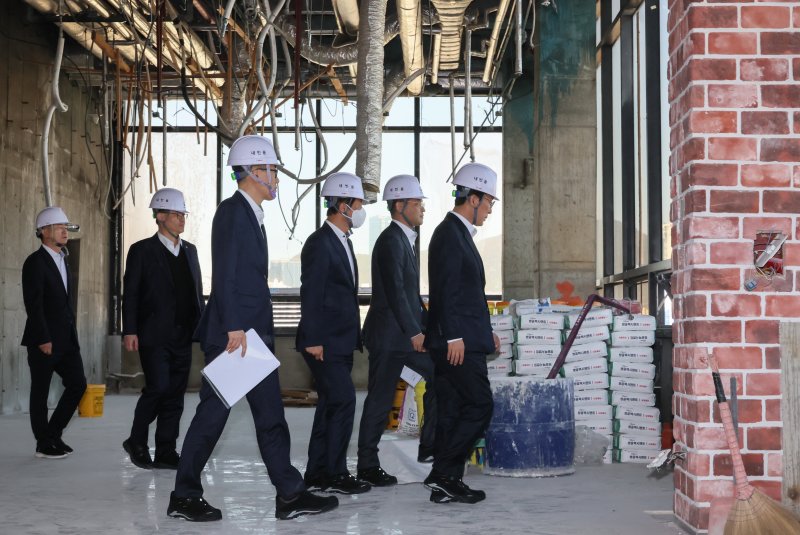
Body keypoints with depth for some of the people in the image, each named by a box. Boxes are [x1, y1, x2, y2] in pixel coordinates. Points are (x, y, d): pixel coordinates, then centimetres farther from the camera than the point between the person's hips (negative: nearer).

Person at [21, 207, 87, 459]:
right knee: (41, 392, 2)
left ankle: (53, 433, 18)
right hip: (43, 340, -8)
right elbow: (34, 304, -16)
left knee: (78, 383, 5)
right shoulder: (35, 262, -10)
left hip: (65, 339, 8)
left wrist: (71, 333, 12)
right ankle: (44, 444, 11)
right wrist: (43, 339, -19)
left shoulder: (63, 260, 15)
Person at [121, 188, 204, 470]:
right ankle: (136, 441, 8)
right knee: (158, 387, -13)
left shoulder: (190, 251, 15)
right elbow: (131, 293, -5)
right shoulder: (142, 251, -2)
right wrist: (129, 331, -13)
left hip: (182, 335, 6)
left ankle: (166, 452, 12)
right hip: (154, 336, -5)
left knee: (175, 394, 5)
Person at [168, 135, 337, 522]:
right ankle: (184, 497, 11)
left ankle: (290, 495, 11)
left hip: (253, 333, 10)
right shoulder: (232, 211, -12)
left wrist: (258, 331, 17)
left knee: (270, 415, 8)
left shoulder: (251, 214, 17)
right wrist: (233, 328, -23)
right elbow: (224, 276, -19)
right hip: (231, 334, -9)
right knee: (213, 414, -1)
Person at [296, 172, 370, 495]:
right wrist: (313, 341, -20)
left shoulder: (343, 242, 16)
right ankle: (334, 474, -3)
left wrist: (354, 335, 17)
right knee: (343, 401, -11)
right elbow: (311, 295, -18)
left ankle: (317, 474, 18)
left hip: (341, 342, 10)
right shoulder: (319, 243, -14)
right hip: (324, 342, -10)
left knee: (331, 405, 11)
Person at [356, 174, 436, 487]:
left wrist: (425, 325, 16)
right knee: (380, 399, -2)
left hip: (407, 332, 10)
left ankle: (429, 446, 15)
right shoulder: (391, 241, -15)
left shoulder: (404, 239, 16)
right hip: (389, 334, -10)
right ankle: (367, 466, 7)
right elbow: (395, 291, -22)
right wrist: (415, 332, -21)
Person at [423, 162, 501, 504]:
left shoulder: (458, 233, 20)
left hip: (462, 340, 10)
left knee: (454, 412, 9)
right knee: (479, 406, -9)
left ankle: (445, 483, 12)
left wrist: (485, 331, 23)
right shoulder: (450, 233, -11)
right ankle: (443, 474, -4)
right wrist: (454, 337, -22)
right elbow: (446, 290, -19)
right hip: (458, 342, -10)